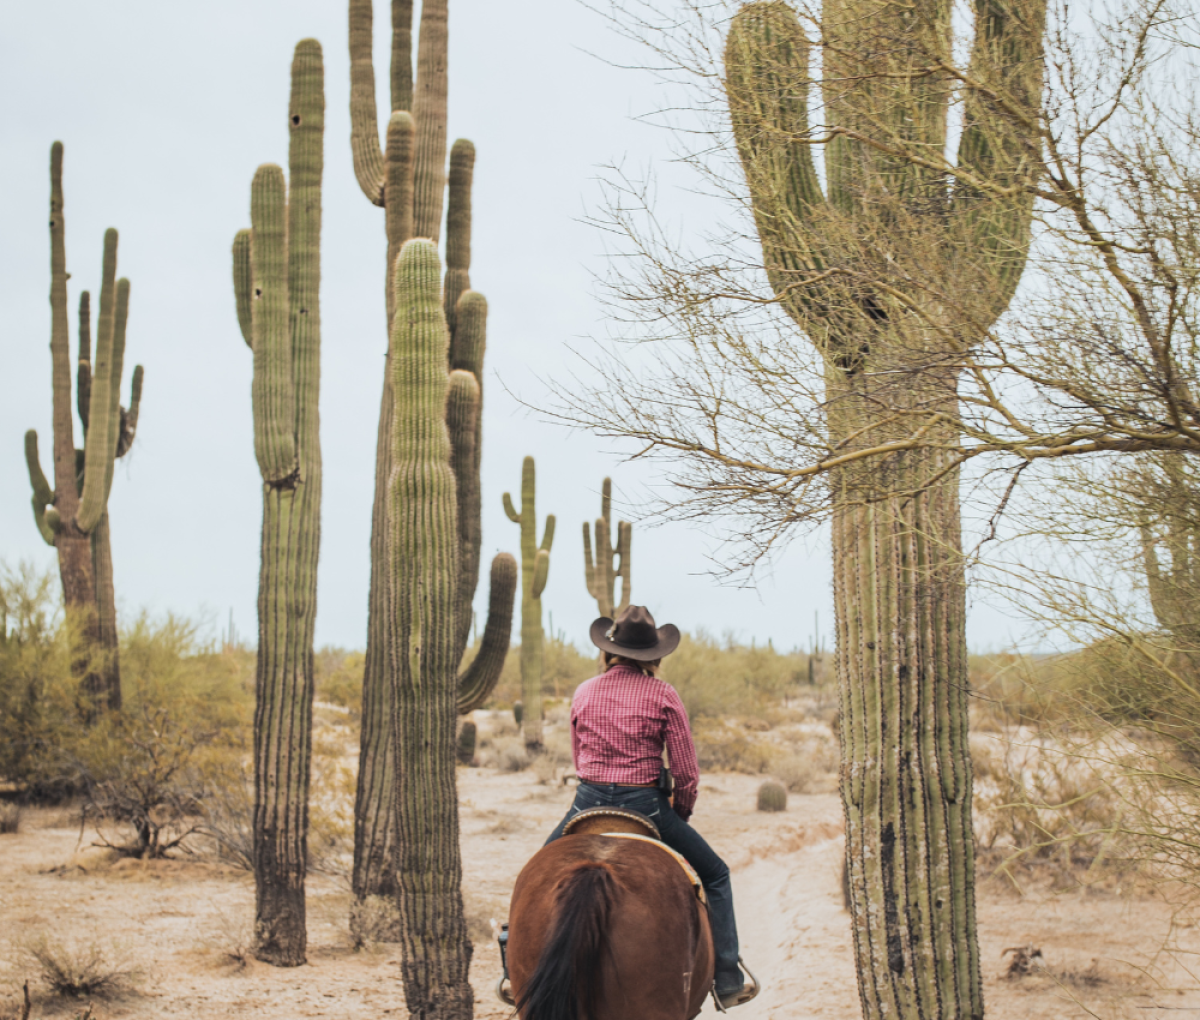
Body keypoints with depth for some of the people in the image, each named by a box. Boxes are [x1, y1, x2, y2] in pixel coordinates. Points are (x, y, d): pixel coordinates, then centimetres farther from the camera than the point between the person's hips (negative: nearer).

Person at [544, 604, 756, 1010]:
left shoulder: (583, 693, 5)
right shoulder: (664, 695, -4)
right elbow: (687, 774, -4)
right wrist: (679, 817, 13)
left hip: (588, 806, 3)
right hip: (645, 806, -2)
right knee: (714, 875, 15)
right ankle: (728, 982, 11)